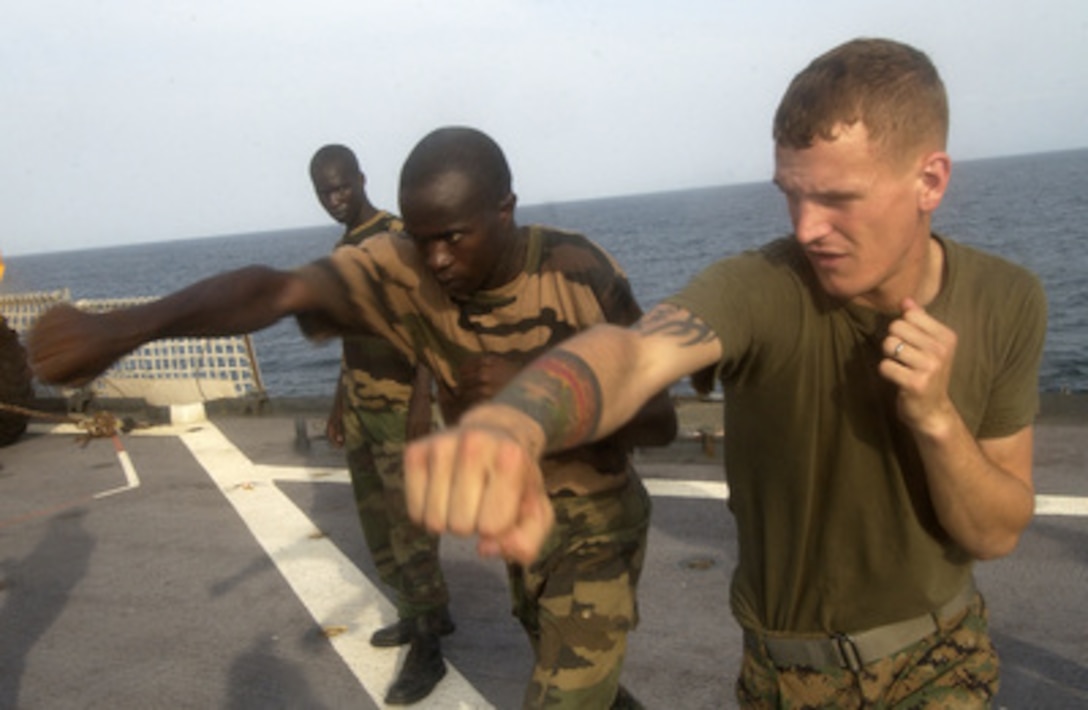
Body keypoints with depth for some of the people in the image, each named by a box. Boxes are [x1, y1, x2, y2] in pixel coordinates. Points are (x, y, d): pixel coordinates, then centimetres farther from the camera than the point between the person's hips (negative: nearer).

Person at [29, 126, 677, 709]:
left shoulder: (582, 276, -25)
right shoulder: (405, 272, -20)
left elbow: (659, 421, -20)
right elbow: (277, 289, -37)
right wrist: (127, 325, -54)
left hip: (596, 524, -4)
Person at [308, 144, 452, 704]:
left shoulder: (398, 239, -12)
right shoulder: (343, 249, 14)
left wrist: (422, 401, -29)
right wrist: (339, 402, 21)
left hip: (400, 406, -9)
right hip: (359, 404, 9)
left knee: (409, 522, -4)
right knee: (376, 520, 15)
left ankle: (427, 650, 5)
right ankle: (421, 614, 30)